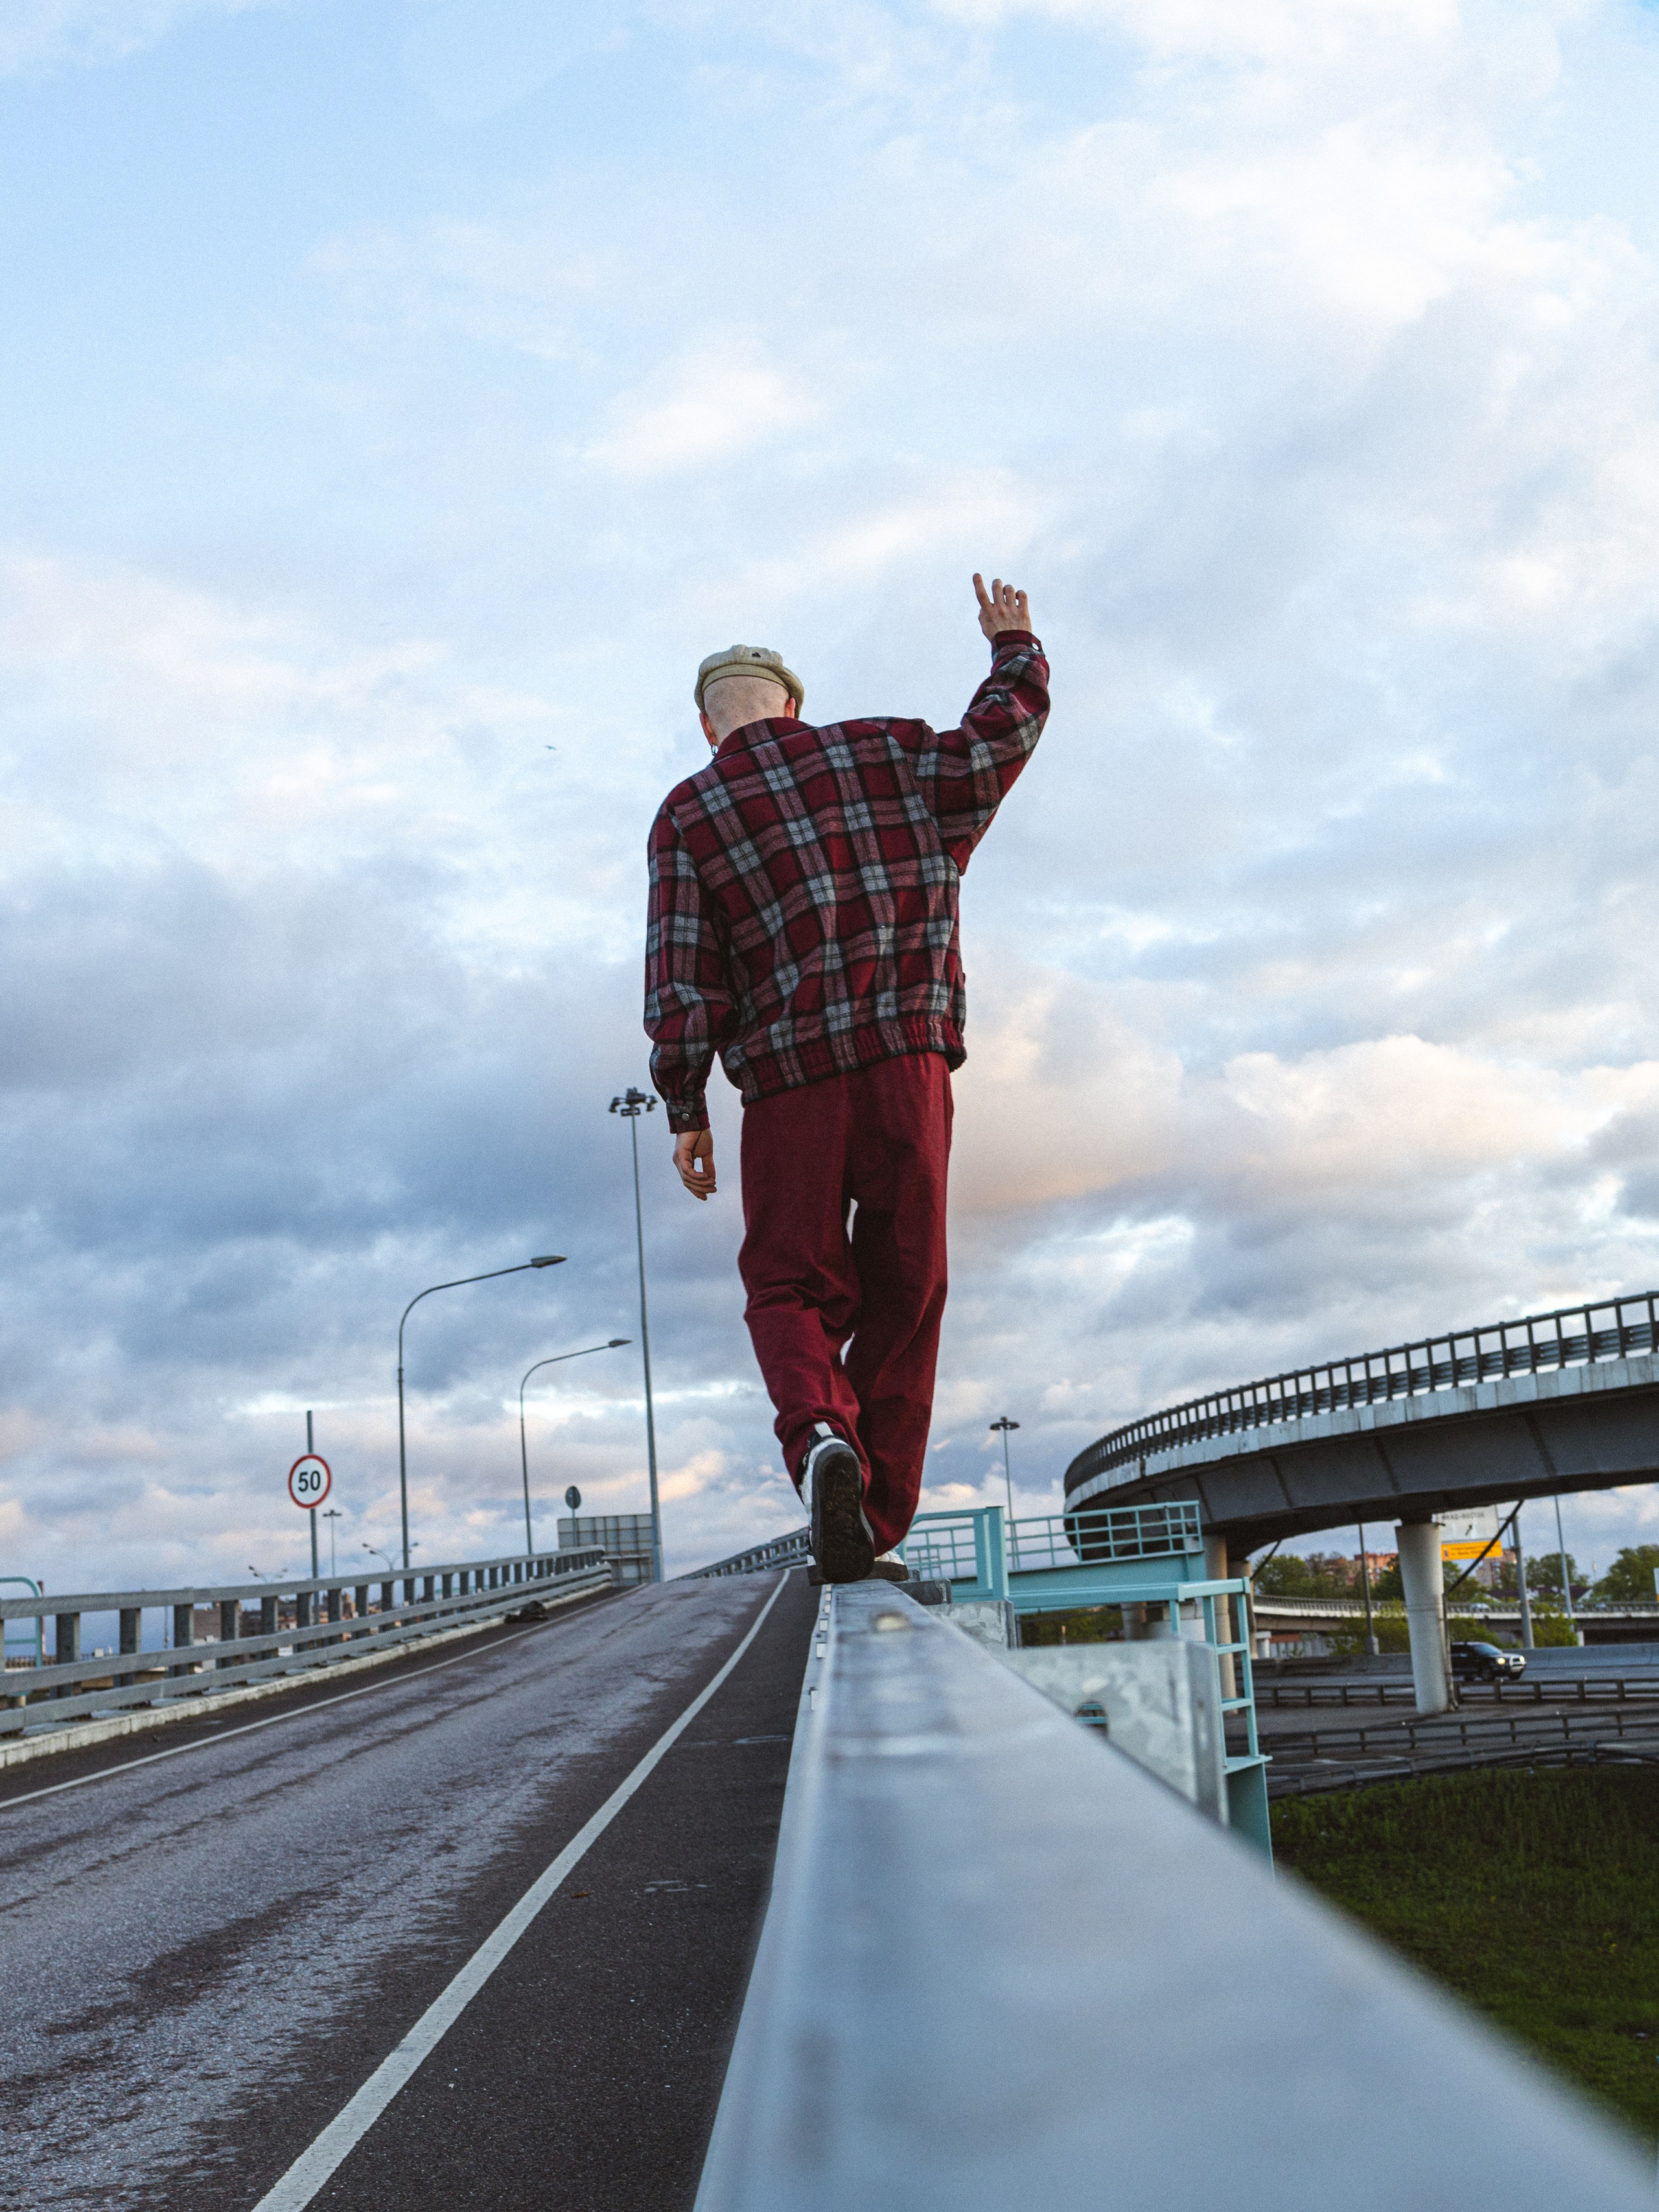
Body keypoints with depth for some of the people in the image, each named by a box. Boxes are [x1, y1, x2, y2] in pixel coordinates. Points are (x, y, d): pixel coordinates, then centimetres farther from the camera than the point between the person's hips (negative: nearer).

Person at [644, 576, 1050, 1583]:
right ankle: (879, 1520, 10)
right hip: (909, 1060, 1)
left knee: (793, 1288, 11)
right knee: (903, 1294, 10)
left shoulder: (688, 817, 4)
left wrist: (686, 1110, 6)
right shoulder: (885, 753, 9)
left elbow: (681, 983, -2)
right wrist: (1016, 645, 30)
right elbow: (1005, 730, 11)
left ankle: (822, 1435, -19)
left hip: (789, 1083, -1)